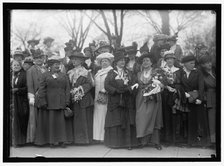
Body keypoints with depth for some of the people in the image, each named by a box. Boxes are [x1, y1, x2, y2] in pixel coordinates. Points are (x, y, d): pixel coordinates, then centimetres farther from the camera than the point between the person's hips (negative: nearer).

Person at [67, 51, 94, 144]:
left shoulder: (85, 72, -2)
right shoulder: (70, 73, 15)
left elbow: (89, 84, -10)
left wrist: (79, 89, -16)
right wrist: (72, 91, -2)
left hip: (83, 98, -5)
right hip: (73, 98, 5)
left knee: (83, 118, -3)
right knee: (75, 119, 4)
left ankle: (84, 138, 3)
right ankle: (77, 138, 8)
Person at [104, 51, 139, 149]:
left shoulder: (127, 73, 15)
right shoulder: (111, 73, 4)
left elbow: (132, 84, 9)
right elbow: (106, 85, -5)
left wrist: (127, 89, -12)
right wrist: (116, 90, -17)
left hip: (126, 100, 3)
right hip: (114, 100, -3)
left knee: (127, 121, -2)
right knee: (115, 121, -4)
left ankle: (128, 142, 1)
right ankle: (115, 142, 3)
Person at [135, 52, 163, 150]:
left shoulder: (156, 72, 6)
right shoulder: (139, 74, 17)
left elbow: (160, 84, -1)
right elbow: (138, 85, 17)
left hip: (153, 98, -3)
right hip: (141, 98, 3)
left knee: (153, 118, -6)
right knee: (142, 118, -6)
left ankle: (156, 141, -3)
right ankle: (144, 140, -2)